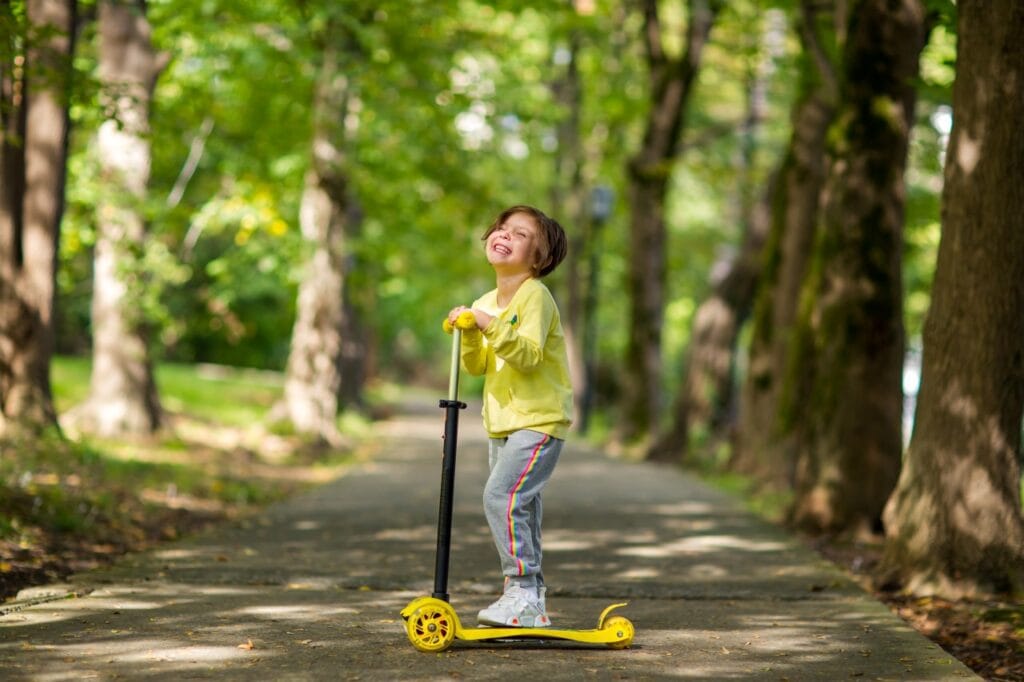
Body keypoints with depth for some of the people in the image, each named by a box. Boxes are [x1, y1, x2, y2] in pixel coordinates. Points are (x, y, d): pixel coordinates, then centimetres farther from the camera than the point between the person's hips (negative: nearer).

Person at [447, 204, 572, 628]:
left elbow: (529, 356, -23)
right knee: (519, 507, 13)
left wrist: (493, 327, -30)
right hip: (501, 421, 9)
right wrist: (470, 336, -6)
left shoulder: (535, 296, -13)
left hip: (539, 420, -9)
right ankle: (530, 600, 21)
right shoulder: (485, 303, 11)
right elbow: (478, 367, 11)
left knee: (501, 496, -20)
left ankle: (523, 591, -16)